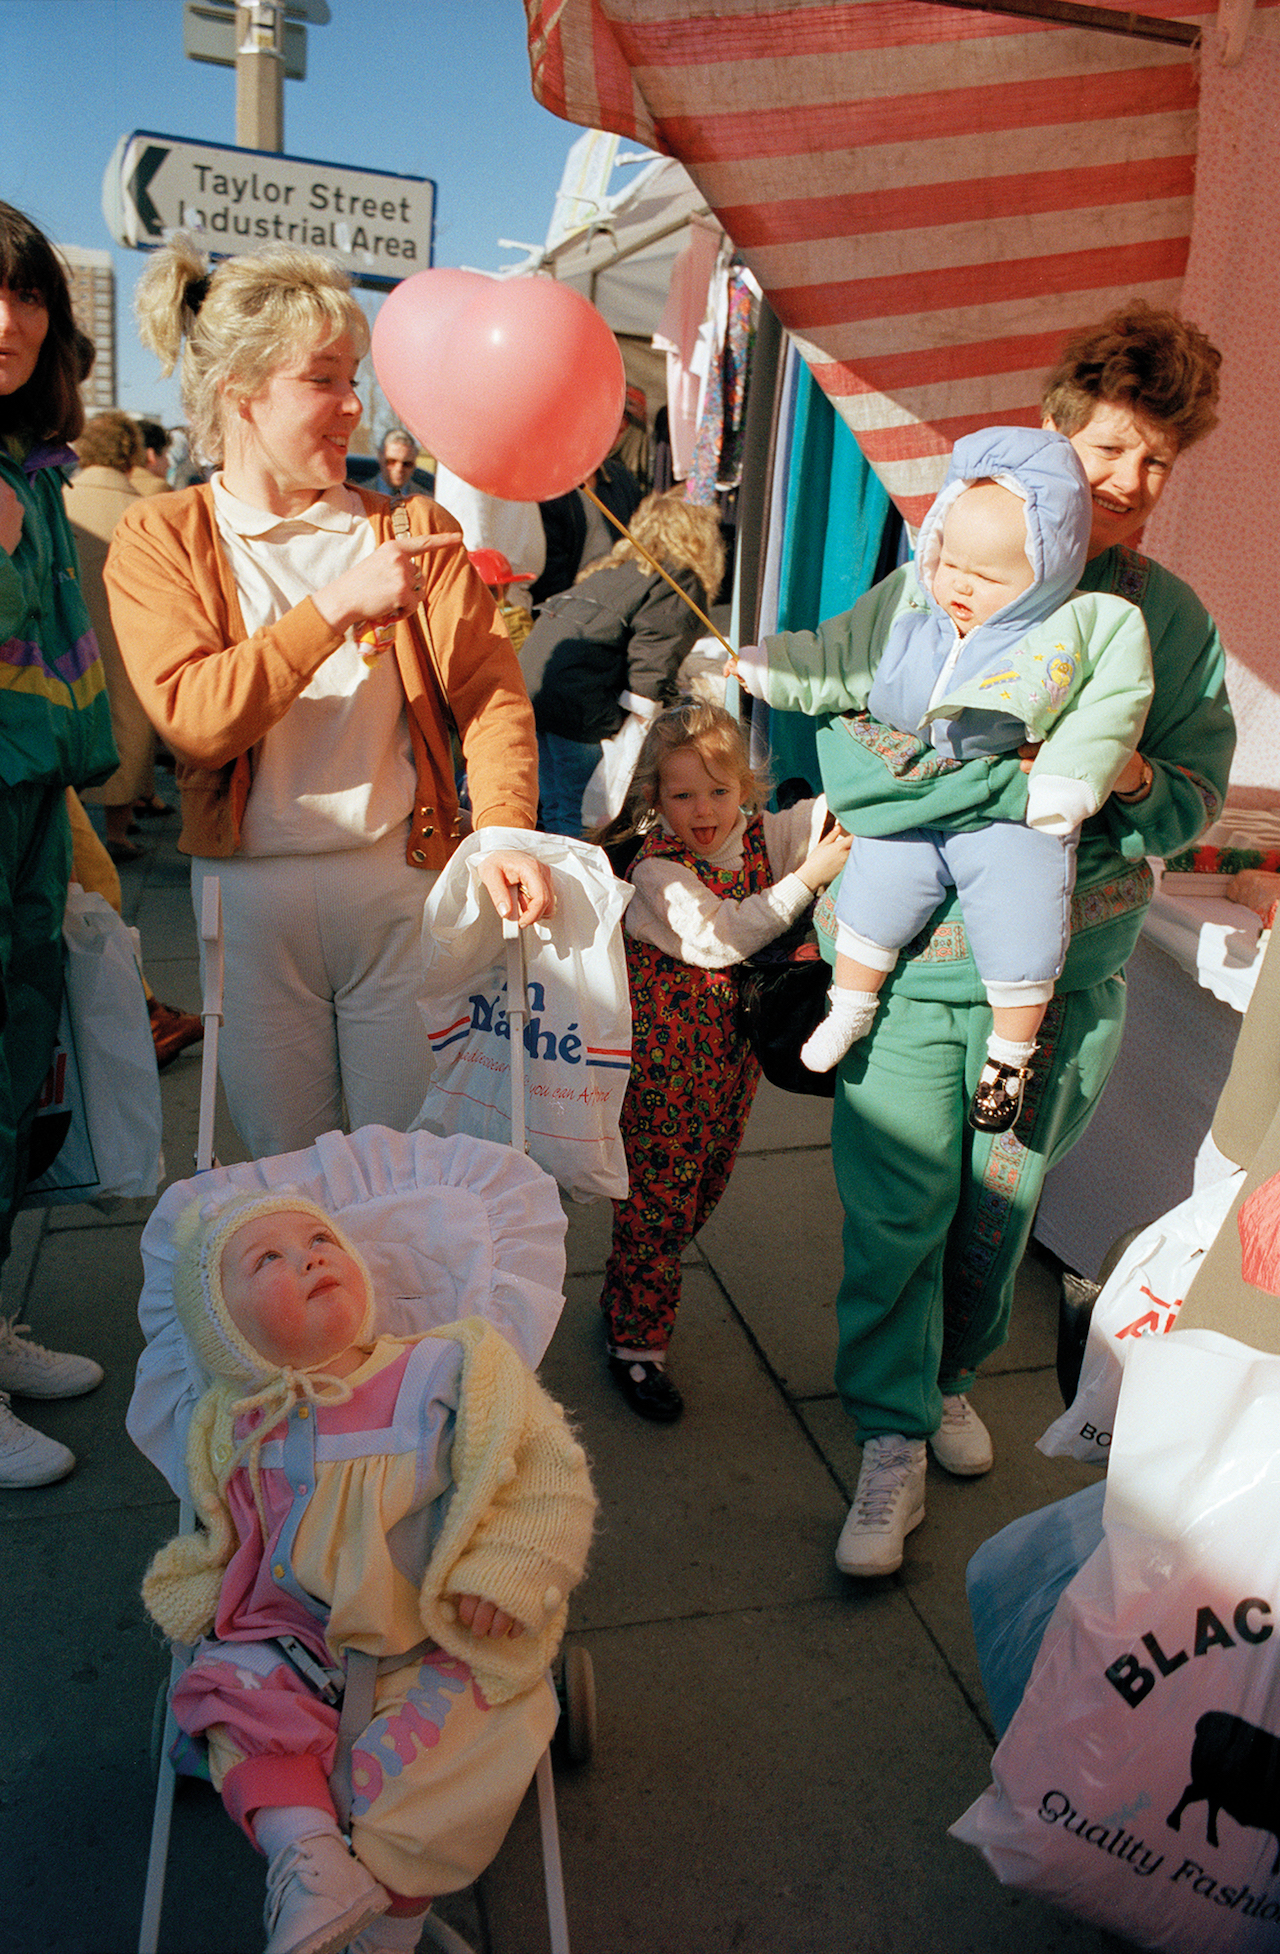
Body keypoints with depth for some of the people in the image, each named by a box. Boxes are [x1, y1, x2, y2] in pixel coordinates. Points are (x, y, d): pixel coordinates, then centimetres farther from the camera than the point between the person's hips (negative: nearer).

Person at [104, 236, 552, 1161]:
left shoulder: (412, 528, 6)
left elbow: (489, 683, -4)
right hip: (253, 892, -1)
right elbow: (193, 718, -14)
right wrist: (336, 608, -22)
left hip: (402, 880, 1)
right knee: (284, 1161, 14)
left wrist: (505, 828, -21)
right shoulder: (158, 539, 0)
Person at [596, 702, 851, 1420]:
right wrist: (807, 878, -28)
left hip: (734, 1053, 7)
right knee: (657, 1192, 1)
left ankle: (628, 1299, 38)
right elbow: (719, 938, -28)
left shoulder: (766, 835, 1)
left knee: (705, 1185, 17)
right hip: (668, 1058, -6)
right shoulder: (655, 869, -17)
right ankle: (636, 1343, 17)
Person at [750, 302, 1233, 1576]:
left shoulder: (1174, 621, 8)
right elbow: (845, 736, -10)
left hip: (1066, 968, 4)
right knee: (897, 1205, 1)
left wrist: (1136, 781, -16)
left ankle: (948, 1373, 42)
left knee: (1003, 1197, 17)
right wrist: (1015, 780, -21)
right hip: (917, 950, -3)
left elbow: (1200, 796, 8)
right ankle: (892, 1437, 19)